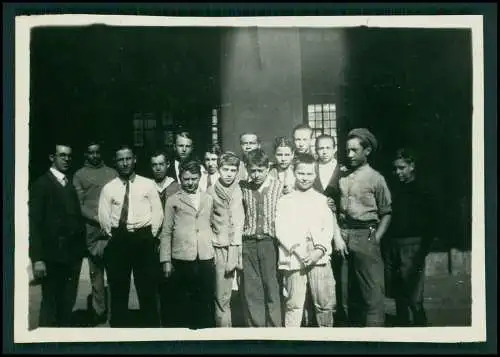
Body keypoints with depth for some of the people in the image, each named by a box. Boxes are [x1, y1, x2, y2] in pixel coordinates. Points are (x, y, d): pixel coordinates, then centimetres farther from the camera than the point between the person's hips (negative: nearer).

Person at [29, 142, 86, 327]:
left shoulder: (71, 184, 13)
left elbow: (76, 217, 11)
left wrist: (81, 246, 0)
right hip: (52, 256, -6)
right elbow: (34, 223, -10)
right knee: (51, 304, 1)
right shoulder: (41, 185, -5)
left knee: (68, 303, 11)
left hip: (73, 254, 6)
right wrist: (37, 259, -16)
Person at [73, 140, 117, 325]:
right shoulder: (79, 175, 9)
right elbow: (79, 204, 2)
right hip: (92, 229, -1)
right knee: (96, 270, 2)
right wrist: (96, 218, -11)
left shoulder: (112, 172, 14)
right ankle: (99, 312, 9)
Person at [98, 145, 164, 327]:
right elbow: (103, 217, 5)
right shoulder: (108, 188, 4)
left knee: (148, 289, 6)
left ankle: (151, 325, 16)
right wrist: (114, 236, 3)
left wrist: (150, 235, -1)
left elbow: (158, 212, 3)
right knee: (118, 290, 8)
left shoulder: (148, 184, 3)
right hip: (118, 241, 1)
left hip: (144, 240, -1)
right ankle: (118, 326, 19)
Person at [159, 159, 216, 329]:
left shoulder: (208, 199, 14)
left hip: (206, 258, 2)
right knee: (183, 302, 3)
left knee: (207, 302, 2)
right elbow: (166, 232, 5)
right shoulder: (173, 200, 6)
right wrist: (166, 261, 0)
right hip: (182, 259, -2)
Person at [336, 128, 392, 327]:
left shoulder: (375, 178, -2)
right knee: (347, 292, 12)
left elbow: (386, 213, 0)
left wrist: (376, 239, -8)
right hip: (343, 236, 5)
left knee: (372, 293, -5)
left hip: (365, 236, -5)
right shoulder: (342, 176, 10)